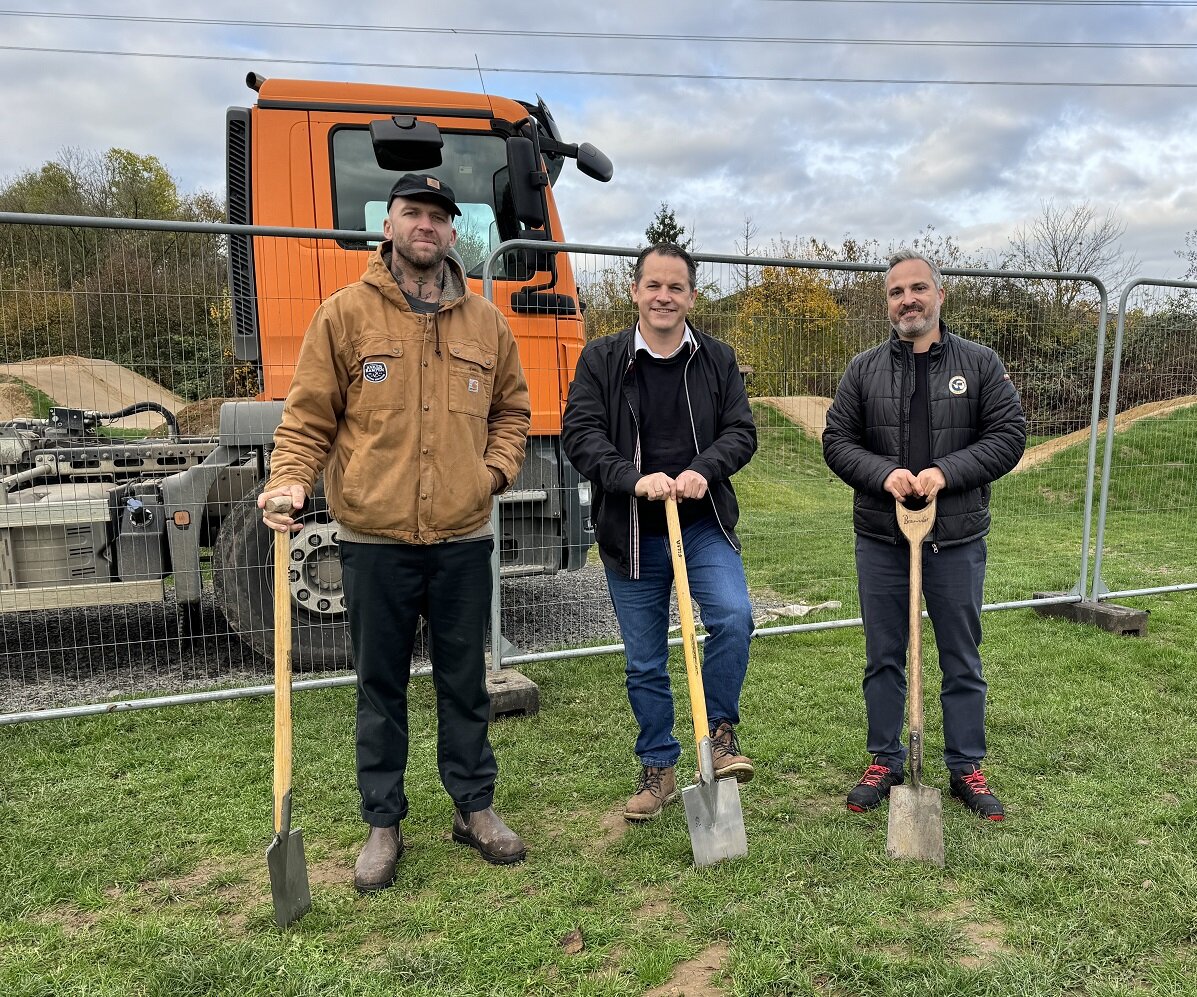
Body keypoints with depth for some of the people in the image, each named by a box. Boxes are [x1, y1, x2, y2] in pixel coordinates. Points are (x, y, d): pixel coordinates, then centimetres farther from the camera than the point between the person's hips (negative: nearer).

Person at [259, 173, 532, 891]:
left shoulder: (486, 322, 9)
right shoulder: (346, 314, 1)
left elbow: (512, 409, 18)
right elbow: (308, 414, 0)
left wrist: (497, 469, 2)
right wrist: (290, 481, -15)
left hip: (463, 539, 2)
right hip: (375, 540, -2)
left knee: (465, 680, 13)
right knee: (382, 685, 10)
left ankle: (475, 807, 29)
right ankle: (383, 823, 24)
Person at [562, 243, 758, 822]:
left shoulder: (718, 360, 5)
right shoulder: (601, 359, -1)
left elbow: (741, 430, 0)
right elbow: (580, 433, -10)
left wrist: (703, 470, -20)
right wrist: (634, 478, -25)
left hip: (704, 525, 1)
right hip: (631, 535, 0)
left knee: (733, 617, -23)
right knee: (644, 663, 9)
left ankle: (721, 731, 3)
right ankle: (658, 770, 28)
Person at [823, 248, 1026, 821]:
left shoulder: (980, 364, 2)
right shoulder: (864, 369, 5)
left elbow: (1009, 435, -3)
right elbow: (836, 440, 2)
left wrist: (947, 472, -17)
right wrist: (883, 473, -16)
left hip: (957, 541, -1)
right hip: (880, 540, 1)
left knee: (962, 662, 10)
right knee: (884, 659, 11)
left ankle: (966, 769, 26)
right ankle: (885, 763, 26)